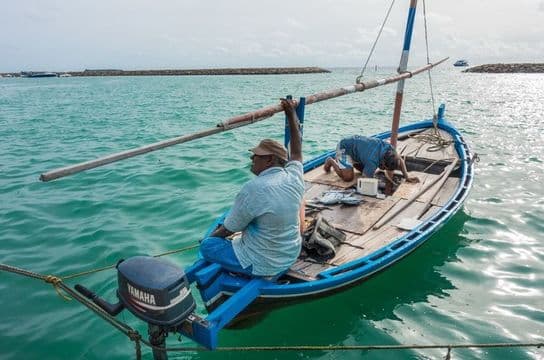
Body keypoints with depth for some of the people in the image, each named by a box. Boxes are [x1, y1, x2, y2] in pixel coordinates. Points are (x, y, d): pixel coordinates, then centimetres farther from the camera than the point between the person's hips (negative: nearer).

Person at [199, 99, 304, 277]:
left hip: (264, 265, -7)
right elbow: (297, 152, 12)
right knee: (244, 234, 30)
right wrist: (292, 115, 18)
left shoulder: (254, 188, -26)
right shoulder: (293, 178, -10)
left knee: (207, 245, 4)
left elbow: (228, 229, -14)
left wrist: (213, 235, 8)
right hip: (291, 256, 7)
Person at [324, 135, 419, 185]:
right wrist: (384, 175, -16)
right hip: (344, 147, -8)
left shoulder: (388, 147, -19)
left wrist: (407, 176, -9)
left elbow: (400, 160, 0)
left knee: (367, 170, 11)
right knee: (348, 177, -20)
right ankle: (331, 161, 5)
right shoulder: (373, 161, -39)